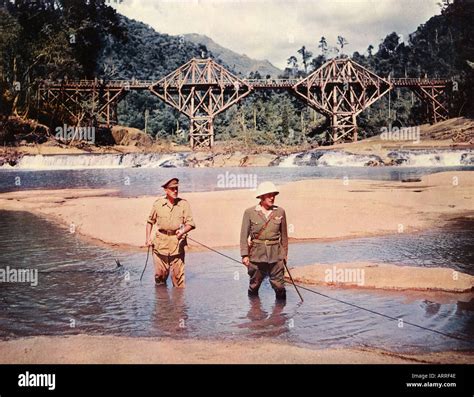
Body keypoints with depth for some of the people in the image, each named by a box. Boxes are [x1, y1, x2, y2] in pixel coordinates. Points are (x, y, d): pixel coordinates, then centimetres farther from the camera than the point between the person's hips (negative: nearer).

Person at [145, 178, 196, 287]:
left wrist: (182, 231, -19)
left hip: (177, 242, -1)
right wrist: (148, 238, 8)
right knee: (160, 274, 6)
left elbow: (190, 224, 0)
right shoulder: (158, 204, 4)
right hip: (161, 242, 1)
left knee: (178, 274, -2)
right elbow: (150, 221, 16)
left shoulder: (184, 204, 1)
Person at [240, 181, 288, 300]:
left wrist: (284, 254, 13)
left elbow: (284, 234, 10)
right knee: (254, 285, 10)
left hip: (275, 254, 1)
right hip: (256, 254, -1)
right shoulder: (250, 212, -2)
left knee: (279, 285, -3)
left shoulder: (280, 212, 3)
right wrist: (244, 255, -7)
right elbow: (244, 235, -1)